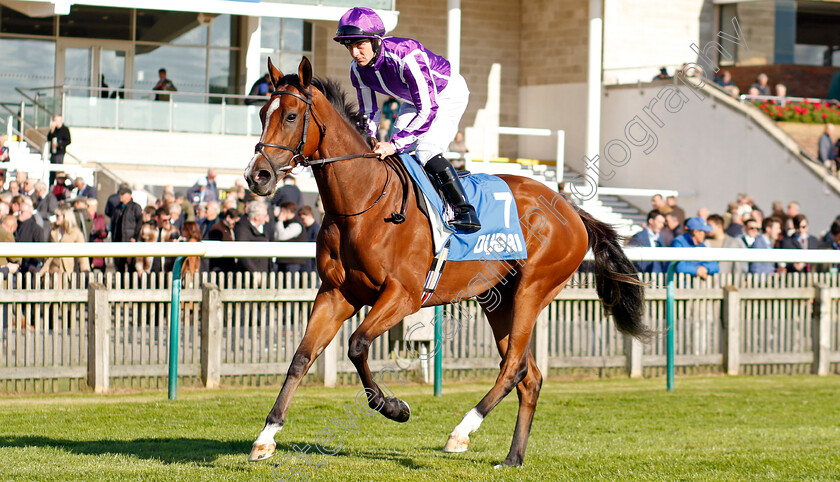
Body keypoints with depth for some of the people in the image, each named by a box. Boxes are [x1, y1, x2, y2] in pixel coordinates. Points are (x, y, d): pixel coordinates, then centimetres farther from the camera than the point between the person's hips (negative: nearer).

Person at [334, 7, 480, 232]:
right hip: (413, 99, 8)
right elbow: (368, 112, -2)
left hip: (447, 94, -8)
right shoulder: (358, 69, -17)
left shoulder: (406, 57, -40)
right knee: (395, 155, -2)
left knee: (426, 151, -25)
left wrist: (395, 144, -42)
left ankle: (465, 211, -19)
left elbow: (428, 110, -39)